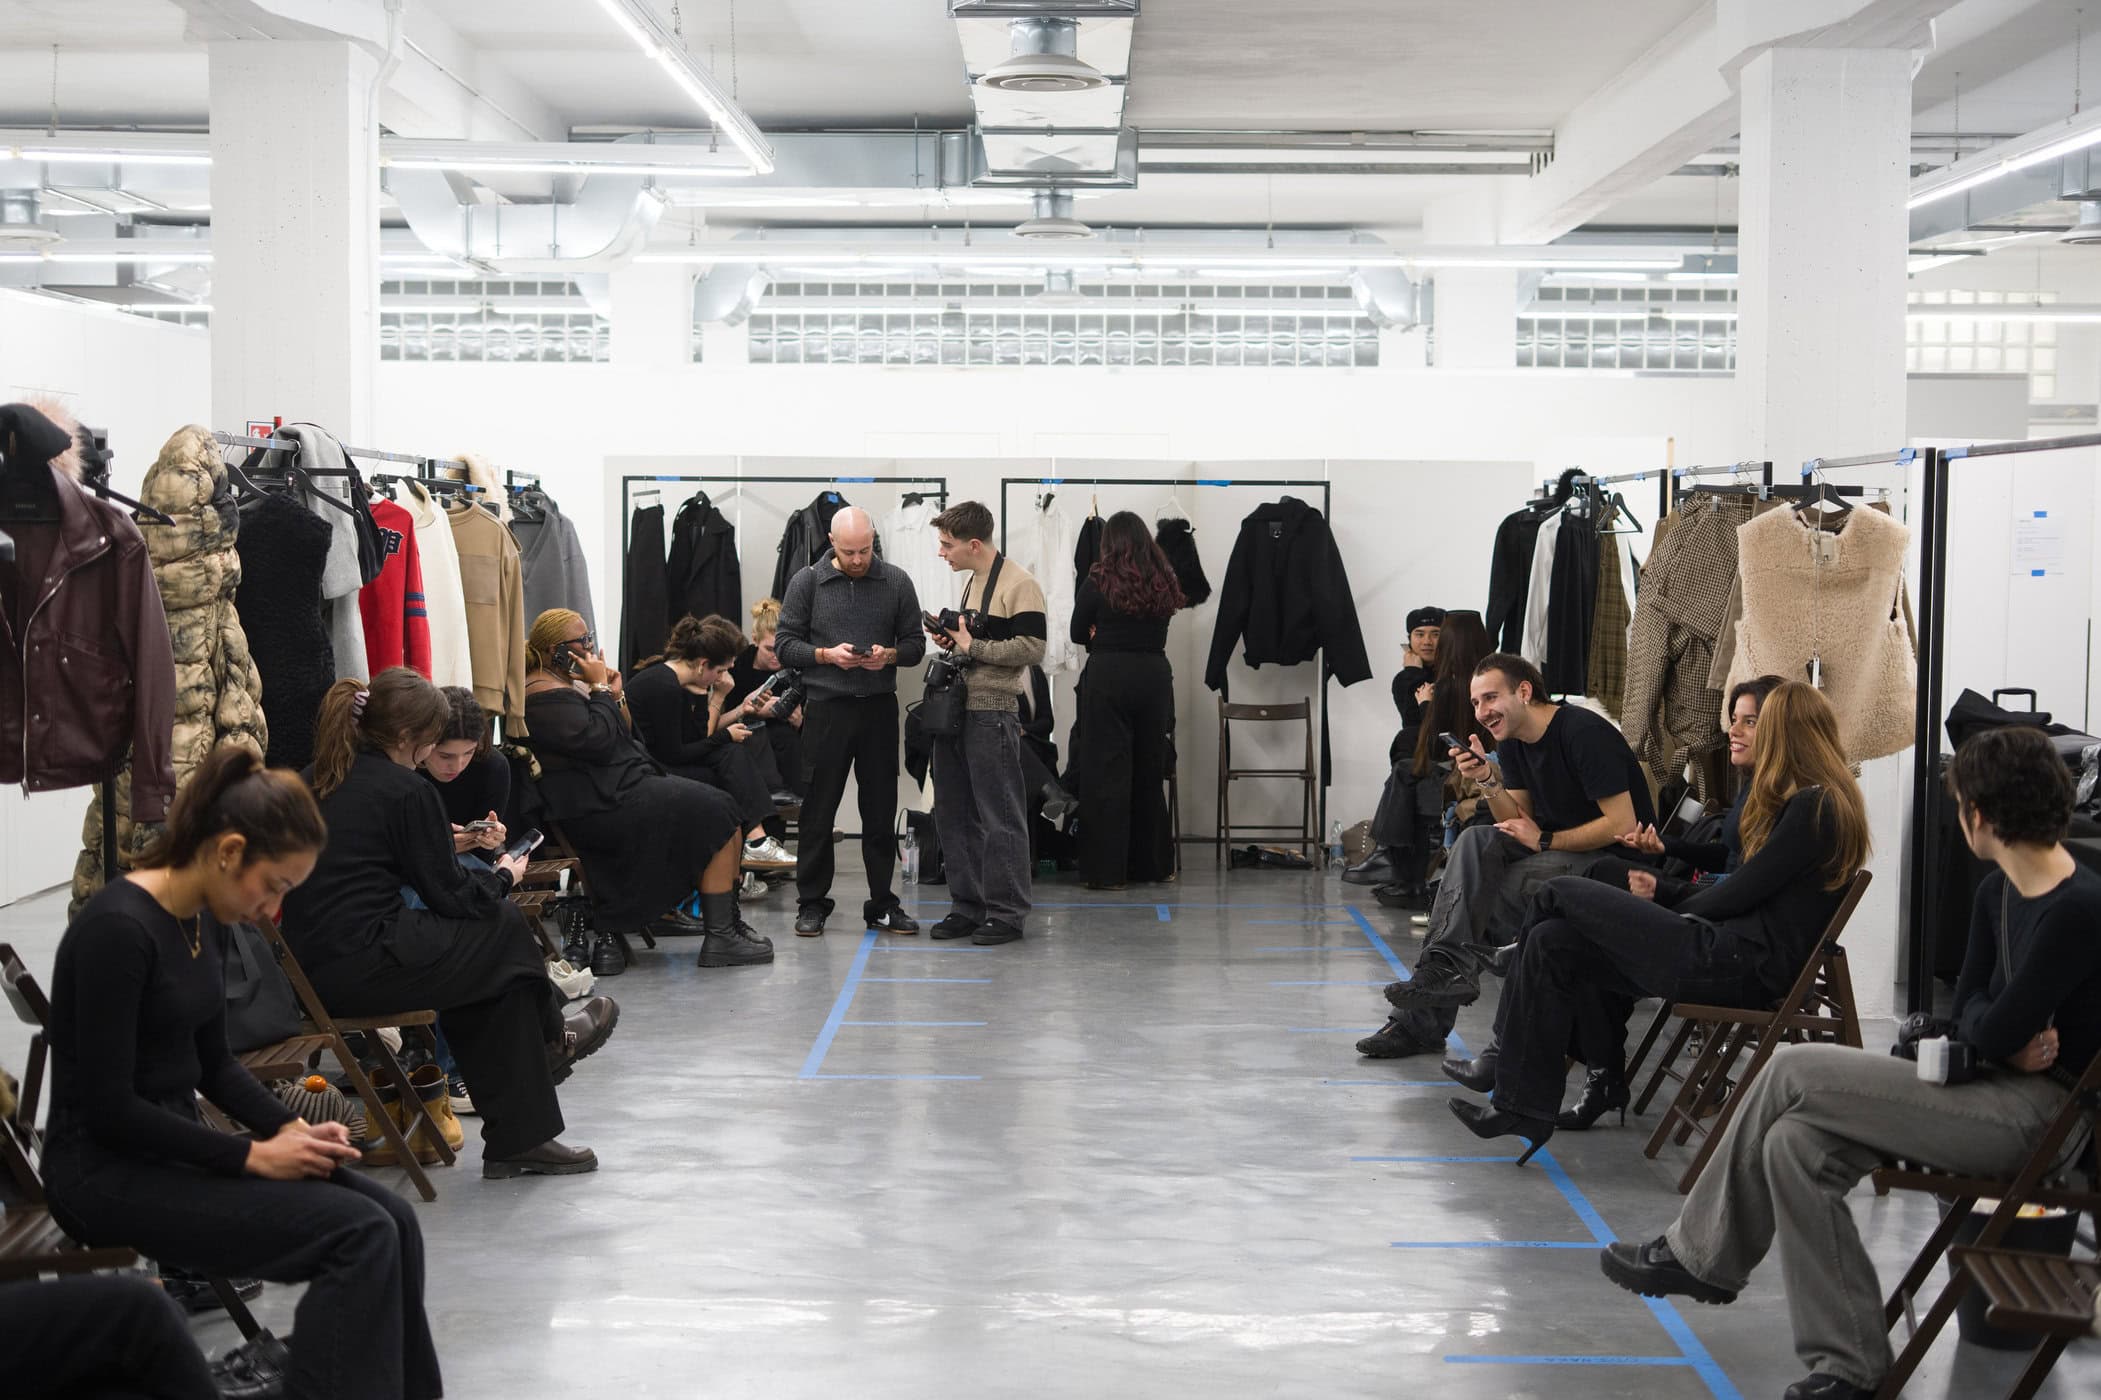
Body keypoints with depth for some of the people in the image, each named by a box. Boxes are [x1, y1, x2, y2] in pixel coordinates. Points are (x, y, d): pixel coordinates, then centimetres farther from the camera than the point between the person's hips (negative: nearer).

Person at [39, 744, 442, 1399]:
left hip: (179, 1143, 8)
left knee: (391, 1217, -7)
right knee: (359, 1236, -20)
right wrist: (251, 1155, -17)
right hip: (107, 1171, -8)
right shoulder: (118, 928, -22)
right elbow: (107, 1107, -22)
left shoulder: (206, 921, 6)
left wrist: (290, 1127, 1)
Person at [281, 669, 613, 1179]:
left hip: (313, 965, 9)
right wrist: (503, 876, 14)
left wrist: (442, 841, 30)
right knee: (506, 927, 8)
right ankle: (551, 1038, 37)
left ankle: (518, 1138, 16)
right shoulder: (406, 791, -12)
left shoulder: (316, 779, 12)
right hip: (365, 971, -9)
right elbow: (453, 896, -6)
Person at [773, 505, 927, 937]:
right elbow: (785, 645, 1)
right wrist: (826, 655, -14)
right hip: (826, 707, -1)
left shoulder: (896, 582, 6)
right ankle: (812, 904, 12)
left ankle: (882, 904, 15)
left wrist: (889, 654, -12)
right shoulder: (807, 582, 2)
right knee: (818, 810, 2)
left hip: (879, 707, 2)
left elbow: (915, 644, 8)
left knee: (881, 811, 6)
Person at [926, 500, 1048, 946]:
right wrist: (952, 640, 7)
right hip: (956, 708, 9)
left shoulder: (1019, 584, -11)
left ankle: (1006, 913, 3)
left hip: (993, 713, -9)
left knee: (999, 817, -4)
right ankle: (969, 906, 20)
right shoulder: (971, 581, 17)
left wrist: (971, 646, -15)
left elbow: (1031, 649, -18)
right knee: (953, 813, 11)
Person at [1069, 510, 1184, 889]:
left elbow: (1078, 633, 5)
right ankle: (1151, 862, 22)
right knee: (1150, 770, 14)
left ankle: (1108, 870, -1)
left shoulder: (1099, 581, -5)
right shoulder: (1164, 582, 5)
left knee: (1106, 772, 0)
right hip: (1155, 675, 4)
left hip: (1108, 676, -4)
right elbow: (1159, 630, 11)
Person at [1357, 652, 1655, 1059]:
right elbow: (1519, 820, 8)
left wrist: (1545, 840, -16)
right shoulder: (1512, 741, 9)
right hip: (1557, 851, 8)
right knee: (1475, 842, -16)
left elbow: (1622, 825, -21)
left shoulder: (1584, 733, -17)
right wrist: (1488, 782, -9)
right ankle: (1445, 969, -20)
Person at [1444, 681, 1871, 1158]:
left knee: (1560, 895, -7)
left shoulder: (1813, 807, -12)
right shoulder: (1819, 801, 20)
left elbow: (1741, 892, -12)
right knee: (1555, 940, 2)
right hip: (1737, 956, 10)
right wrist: (1662, 891, 14)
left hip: (1743, 966, -10)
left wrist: (1681, 908, 6)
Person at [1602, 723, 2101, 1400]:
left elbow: (1992, 1032, -21)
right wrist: (2006, 1034, -12)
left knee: (1792, 1072, -14)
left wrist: (1979, 1020, 2)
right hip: (1994, 1093, 9)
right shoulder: (1998, 892, 9)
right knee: (1795, 1144, -9)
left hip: (2038, 1109, -9)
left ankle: (1698, 1256, 1)